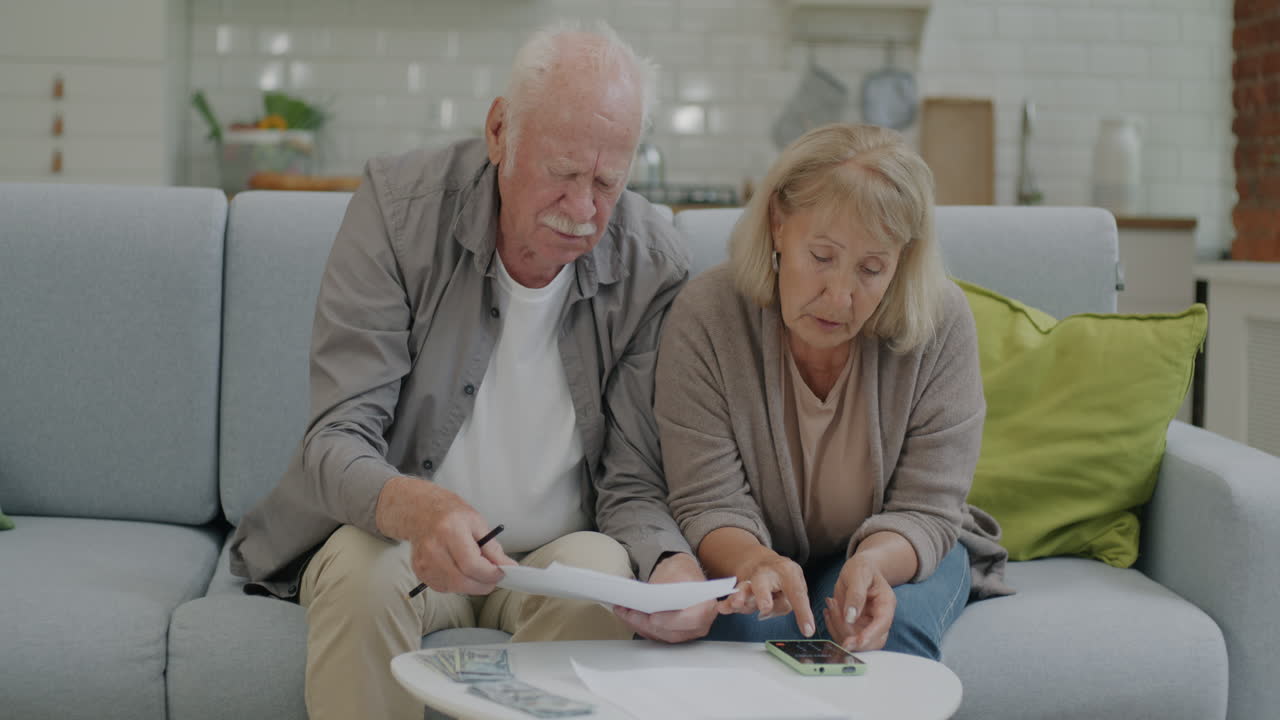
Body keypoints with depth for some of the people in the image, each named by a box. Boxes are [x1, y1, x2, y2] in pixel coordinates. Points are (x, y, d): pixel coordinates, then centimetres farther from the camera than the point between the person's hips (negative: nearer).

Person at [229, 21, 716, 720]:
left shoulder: (653, 265, -9)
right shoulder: (398, 203, -13)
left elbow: (633, 483, -6)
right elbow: (337, 440, -18)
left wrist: (671, 563, -30)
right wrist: (416, 509, -41)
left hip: (554, 550, 1)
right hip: (394, 534, -1)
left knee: (605, 571, -31)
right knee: (364, 572, -33)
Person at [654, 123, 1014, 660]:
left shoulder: (942, 321, -18)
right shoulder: (705, 315, -19)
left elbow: (925, 511, -15)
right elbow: (710, 505, -18)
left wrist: (872, 564, -38)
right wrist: (754, 562, -42)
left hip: (897, 551, 1)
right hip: (748, 551, -1)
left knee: (893, 626, -31)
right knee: (740, 624, -32)